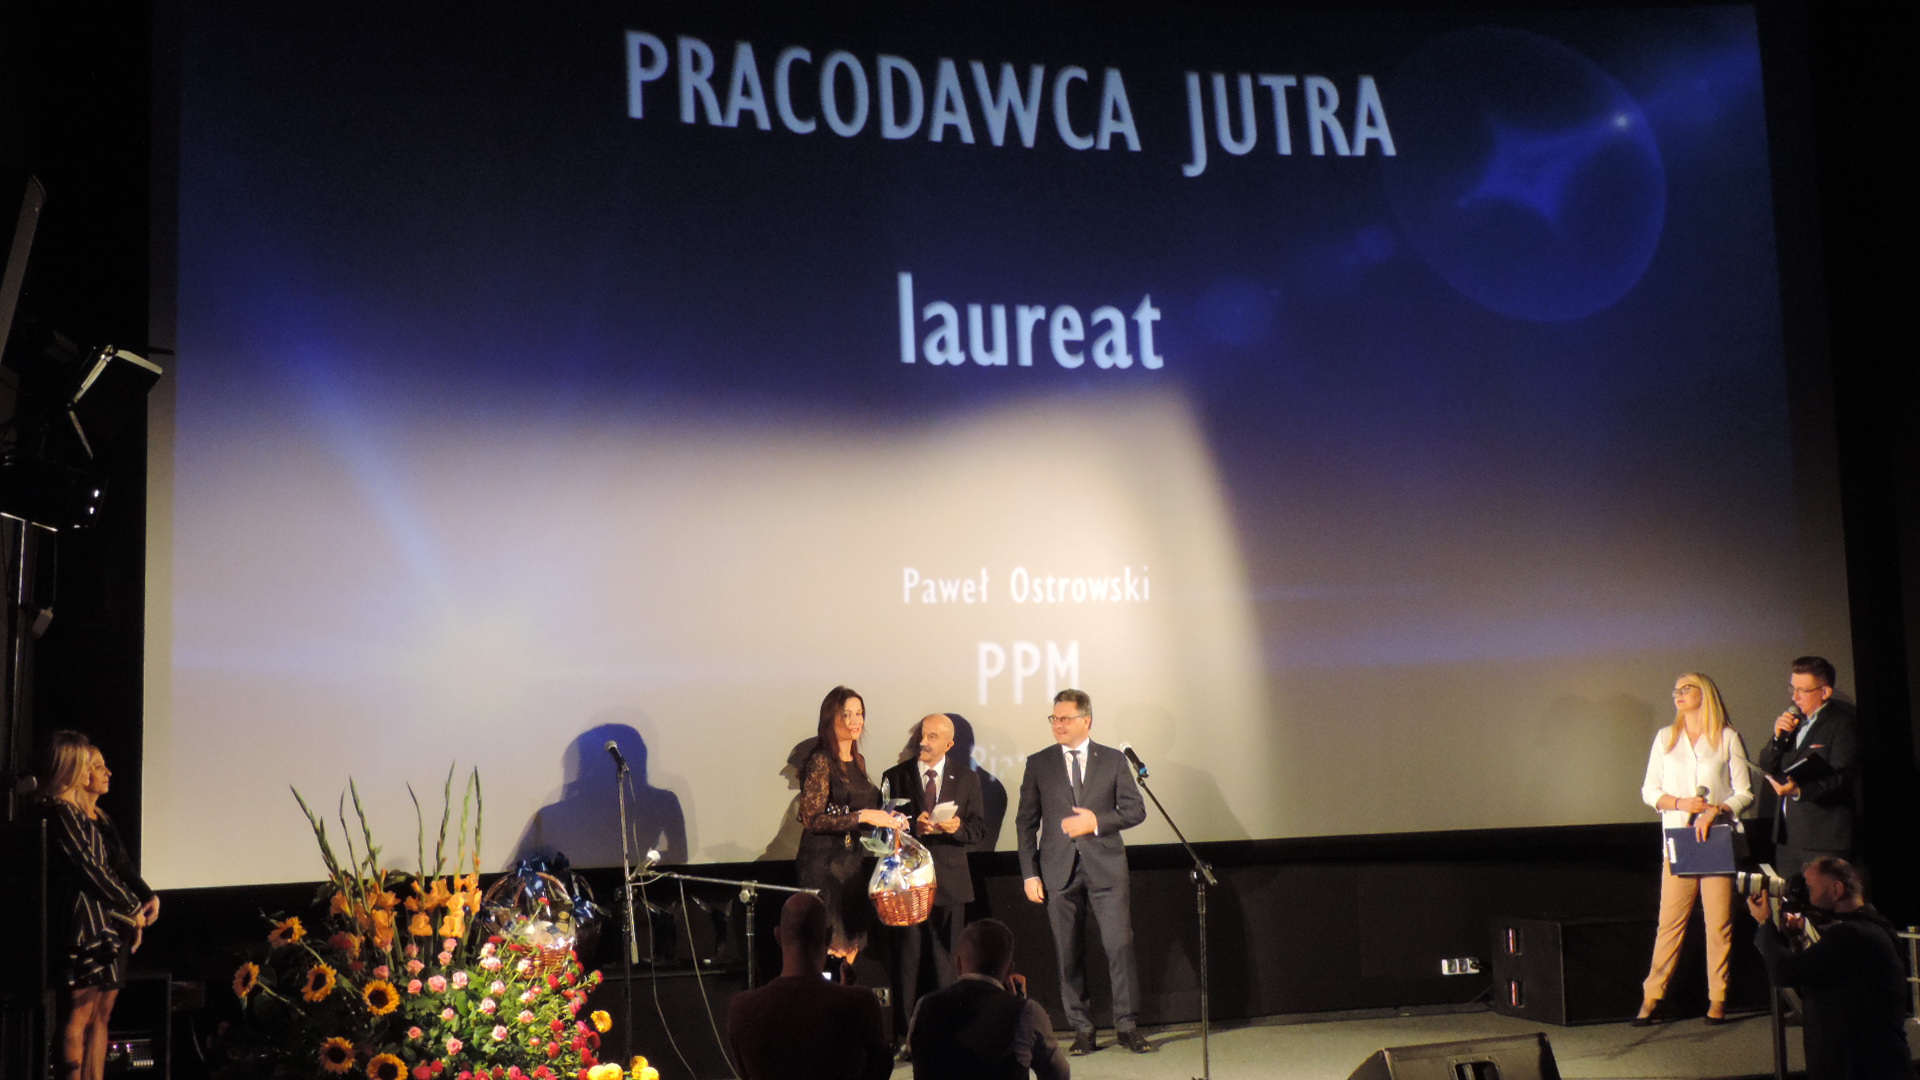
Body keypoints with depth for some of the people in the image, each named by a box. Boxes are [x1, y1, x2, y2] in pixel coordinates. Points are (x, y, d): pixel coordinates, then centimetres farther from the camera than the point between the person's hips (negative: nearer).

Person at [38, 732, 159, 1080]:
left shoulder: (100, 818, 20)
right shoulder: (62, 812, -7)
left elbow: (121, 864, 16)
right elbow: (90, 869, -13)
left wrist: (149, 897, -1)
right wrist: (133, 908, -9)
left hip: (112, 923, 9)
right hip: (84, 919, -9)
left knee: (101, 1014, 7)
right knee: (80, 1015, -9)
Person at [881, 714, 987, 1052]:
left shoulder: (966, 778, 8)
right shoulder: (895, 777, 5)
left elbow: (979, 828, 4)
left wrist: (958, 827, -17)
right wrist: (912, 827, -18)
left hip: (949, 880, 1)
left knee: (948, 957, 4)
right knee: (907, 956, -1)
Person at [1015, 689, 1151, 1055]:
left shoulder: (1113, 760, 6)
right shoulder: (1038, 764, 8)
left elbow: (1135, 810, 4)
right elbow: (1026, 822, 7)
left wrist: (1097, 822, -12)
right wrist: (1030, 874, 0)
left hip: (1106, 867, -1)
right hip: (1059, 871, 1)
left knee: (1120, 945, -6)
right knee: (1069, 954, 3)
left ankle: (1127, 1025, 4)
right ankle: (1082, 1031, 11)